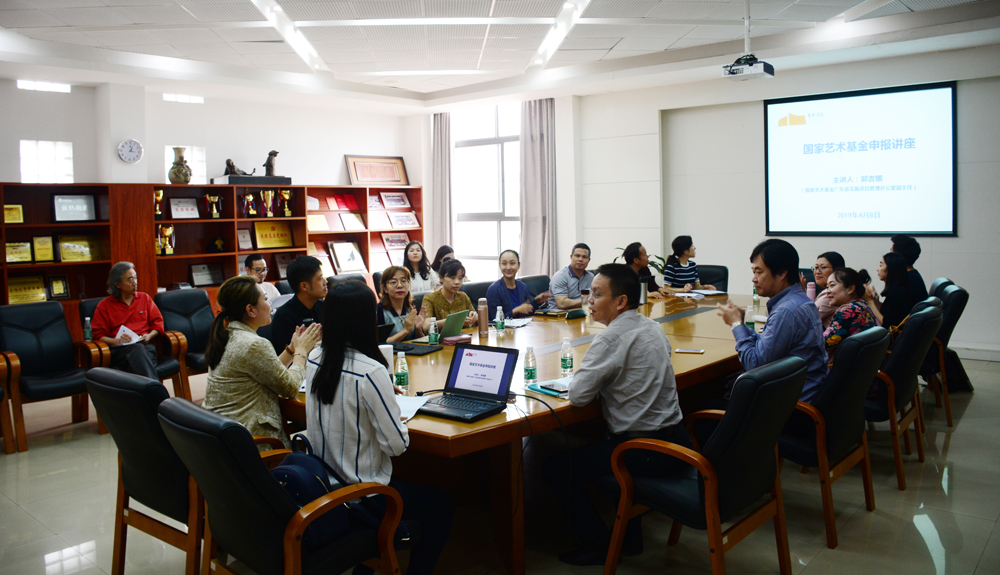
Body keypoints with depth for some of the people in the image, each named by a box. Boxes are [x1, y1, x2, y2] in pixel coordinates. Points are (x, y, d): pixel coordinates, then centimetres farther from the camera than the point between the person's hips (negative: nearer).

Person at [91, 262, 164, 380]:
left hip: (145, 345, 2)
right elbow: (97, 335, 10)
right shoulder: (104, 306, 18)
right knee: (138, 349, -40)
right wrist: (116, 341, -10)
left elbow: (158, 322, 20)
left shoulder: (144, 298, 25)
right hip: (119, 349, -2)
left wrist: (150, 335, -1)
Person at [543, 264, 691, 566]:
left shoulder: (611, 338, -20)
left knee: (555, 468, 4)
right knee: (594, 446, 34)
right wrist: (600, 380, 12)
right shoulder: (652, 328, 7)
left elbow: (577, 396, -20)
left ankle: (600, 546, 13)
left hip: (645, 451, -9)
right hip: (674, 438, 9)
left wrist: (579, 376, 1)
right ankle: (629, 537, 34)